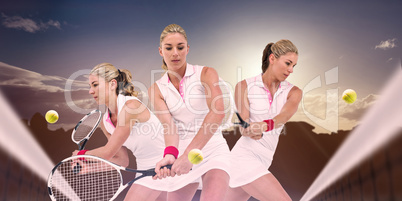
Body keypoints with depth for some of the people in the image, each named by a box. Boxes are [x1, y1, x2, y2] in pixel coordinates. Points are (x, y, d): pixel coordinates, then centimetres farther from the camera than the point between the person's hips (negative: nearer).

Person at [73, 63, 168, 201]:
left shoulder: (131, 106, -25)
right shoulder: (105, 122, 0)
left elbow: (108, 152, -22)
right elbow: (122, 160, 7)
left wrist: (80, 154, -4)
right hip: (144, 171, 7)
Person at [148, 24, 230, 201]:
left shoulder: (206, 74, -8)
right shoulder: (156, 89, 2)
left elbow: (217, 113, -24)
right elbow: (168, 125, -12)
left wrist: (189, 154, -34)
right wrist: (170, 154, -34)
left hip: (213, 150, -3)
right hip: (181, 154, 4)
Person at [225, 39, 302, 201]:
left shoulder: (293, 92, 4)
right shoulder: (245, 86, -4)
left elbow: (285, 115, -17)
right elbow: (243, 127, -11)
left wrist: (265, 126, -38)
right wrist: (248, 131, -34)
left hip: (262, 160, 5)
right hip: (245, 156, -5)